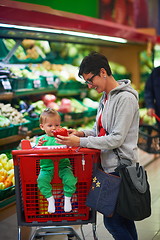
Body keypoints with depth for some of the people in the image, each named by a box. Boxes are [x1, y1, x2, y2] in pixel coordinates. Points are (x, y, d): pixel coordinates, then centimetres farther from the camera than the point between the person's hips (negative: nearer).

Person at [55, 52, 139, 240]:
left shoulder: (125, 98, -16)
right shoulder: (105, 97, 13)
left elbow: (116, 139, -20)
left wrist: (80, 142, -21)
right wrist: (82, 133, 2)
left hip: (120, 167, -9)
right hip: (108, 165, 9)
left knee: (112, 221, -6)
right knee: (123, 218, 16)